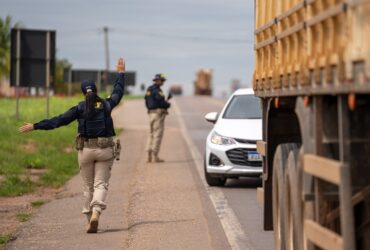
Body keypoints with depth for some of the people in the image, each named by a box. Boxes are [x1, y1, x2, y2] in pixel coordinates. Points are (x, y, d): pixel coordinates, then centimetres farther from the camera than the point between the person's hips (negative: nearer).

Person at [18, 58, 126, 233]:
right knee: (101, 184, -1)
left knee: (88, 186, 13)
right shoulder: (107, 105, 1)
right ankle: (96, 213, -25)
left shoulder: (80, 108, -4)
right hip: (105, 149, 0)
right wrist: (121, 73, 34)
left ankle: (90, 219, 13)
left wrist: (35, 126, -3)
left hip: (86, 150, 0)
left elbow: (58, 121, -7)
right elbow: (118, 92, 20)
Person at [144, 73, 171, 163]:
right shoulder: (157, 90, -15)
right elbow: (161, 102, -22)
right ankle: (155, 157, -5)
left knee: (152, 135, 13)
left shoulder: (149, 90, 14)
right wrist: (168, 104, 0)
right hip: (158, 114, -9)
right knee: (158, 135, -5)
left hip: (151, 113, 9)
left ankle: (149, 157, 11)